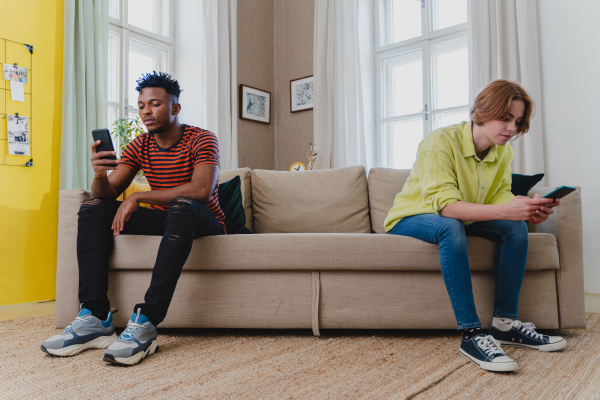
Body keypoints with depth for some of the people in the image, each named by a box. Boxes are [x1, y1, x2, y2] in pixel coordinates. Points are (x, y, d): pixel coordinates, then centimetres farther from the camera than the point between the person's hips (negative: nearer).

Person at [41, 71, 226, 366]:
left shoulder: (201, 140, -10)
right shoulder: (140, 146, 6)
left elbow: (201, 189, -28)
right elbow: (108, 193, 0)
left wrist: (137, 197, -26)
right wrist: (100, 175, -25)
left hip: (203, 224, -5)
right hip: (162, 221, 6)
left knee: (183, 205, -38)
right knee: (93, 208, -8)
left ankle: (146, 322, -42)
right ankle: (94, 317, -21)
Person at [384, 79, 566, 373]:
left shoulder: (503, 151, -2)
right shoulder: (441, 142, -25)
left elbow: (500, 196, -7)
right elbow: (444, 204, -34)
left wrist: (527, 210, -29)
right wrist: (504, 210, -43)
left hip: (461, 219, 7)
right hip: (410, 219, -6)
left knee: (515, 226, -16)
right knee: (451, 227, -38)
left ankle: (505, 323, -11)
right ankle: (471, 334, -37)